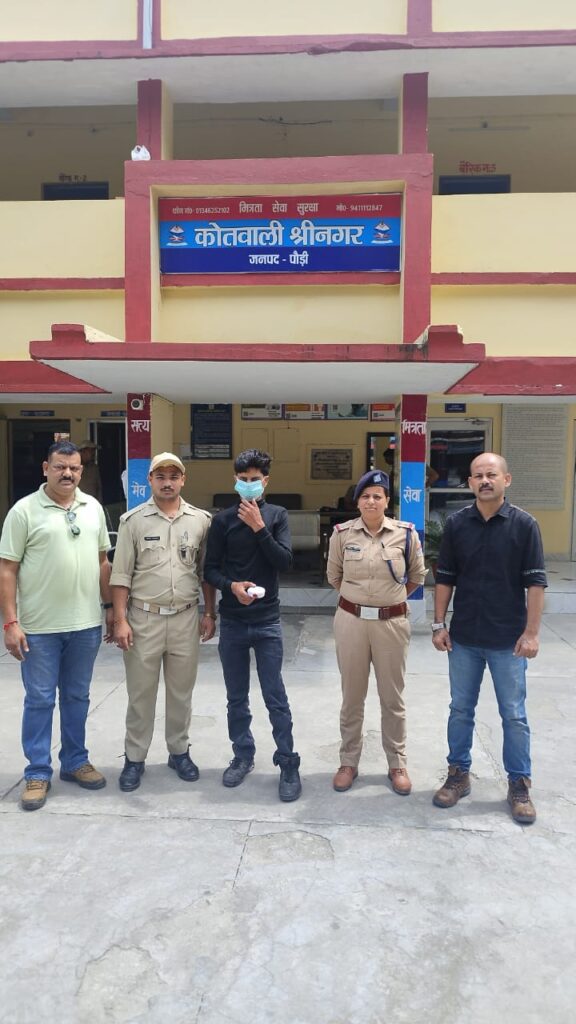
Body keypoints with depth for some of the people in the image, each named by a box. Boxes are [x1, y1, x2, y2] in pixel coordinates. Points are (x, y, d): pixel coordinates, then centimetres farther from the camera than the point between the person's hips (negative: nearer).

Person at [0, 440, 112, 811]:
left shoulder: (93, 507, 6)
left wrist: (109, 606, 9)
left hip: (86, 624, 4)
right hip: (40, 627, -4)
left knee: (77, 697, 16)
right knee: (40, 700, 7)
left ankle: (75, 762, 30)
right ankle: (38, 774, 20)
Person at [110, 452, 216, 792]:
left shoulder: (200, 520, 2)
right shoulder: (134, 520, -4)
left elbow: (206, 572, 8)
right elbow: (121, 574, -4)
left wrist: (210, 614, 6)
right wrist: (120, 620, -8)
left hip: (186, 618, 2)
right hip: (144, 618, -2)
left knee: (181, 691, 13)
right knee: (141, 693, 8)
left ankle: (179, 751, 30)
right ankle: (135, 758, 22)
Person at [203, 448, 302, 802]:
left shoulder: (277, 515, 1)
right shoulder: (223, 519, 2)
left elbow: (285, 561, -10)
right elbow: (211, 569, 1)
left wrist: (259, 527, -16)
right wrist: (232, 585, -17)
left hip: (267, 621, -2)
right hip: (232, 622, 2)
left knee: (276, 697, 1)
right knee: (237, 697, 13)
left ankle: (288, 764, 12)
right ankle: (243, 756, 29)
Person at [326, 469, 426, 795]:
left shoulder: (406, 533, -5)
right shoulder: (342, 533, -3)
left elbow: (418, 576, 10)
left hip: (392, 622, 0)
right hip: (351, 621, 1)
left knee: (393, 697, 11)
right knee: (352, 696, 12)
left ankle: (398, 764, 27)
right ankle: (349, 762, 27)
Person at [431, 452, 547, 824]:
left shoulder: (524, 525, -6)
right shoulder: (456, 524, 0)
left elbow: (535, 583, -6)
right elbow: (445, 578, 4)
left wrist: (532, 632, -10)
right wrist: (439, 624, 0)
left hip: (508, 639, -2)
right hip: (464, 638, 2)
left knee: (514, 715, 9)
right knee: (460, 710, 13)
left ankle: (519, 784, 24)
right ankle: (459, 774, 28)